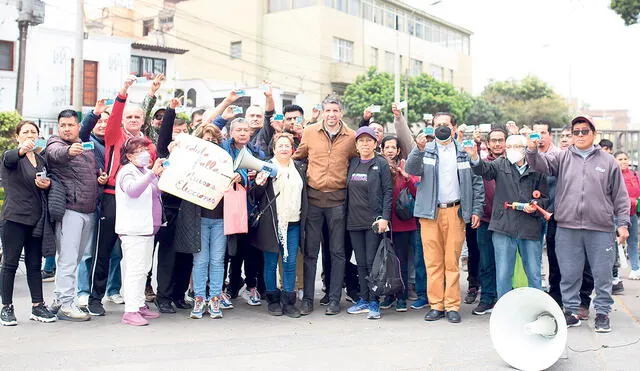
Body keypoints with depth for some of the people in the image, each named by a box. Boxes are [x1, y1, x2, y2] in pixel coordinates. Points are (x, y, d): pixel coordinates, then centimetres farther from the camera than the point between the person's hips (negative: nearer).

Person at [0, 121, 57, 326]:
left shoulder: (42, 160, 15)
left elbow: (47, 183, 24)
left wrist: (48, 184, -2)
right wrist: (22, 150, -51)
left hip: (37, 219, 5)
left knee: (34, 265, 9)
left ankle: (38, 306, 14)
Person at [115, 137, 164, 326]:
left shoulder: (147, 171, 20)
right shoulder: (127, 171, -8)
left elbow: (158, 191, 30)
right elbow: (132, 190, -28)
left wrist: (161, 176, 12)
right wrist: (152, 173, -36)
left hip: (147, 228, 9)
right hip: (133, 230, -9)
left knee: (143, 269, 13)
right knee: (135, 269, -13)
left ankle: (140, 305, 21)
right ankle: (130, 311, -12)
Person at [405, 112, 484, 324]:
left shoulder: (464, 152, 10)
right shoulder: (426, 151, 9)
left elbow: (477, 182, 10)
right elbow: (411, 169, -9)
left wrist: (476, 210, 2)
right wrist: (419, 149, -25)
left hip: (454, 212, 0)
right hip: (430, 213, 0)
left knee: (452, 262, 2)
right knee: (433, 262, 2)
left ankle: (452, 306, 9)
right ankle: (436, 305, 10)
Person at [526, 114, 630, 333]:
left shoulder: (608, 161, 8)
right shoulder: (563, 158, 10)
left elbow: (620, 196, 9)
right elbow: (542, 164, -7)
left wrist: (623, 223, 3)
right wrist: (532, 151, -28)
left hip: (600, 229, -1)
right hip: (567, 228, 1)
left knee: (603, 274, 5)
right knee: (569, 274, 7)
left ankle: (602, 312, 19)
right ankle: (571, 311, 19)